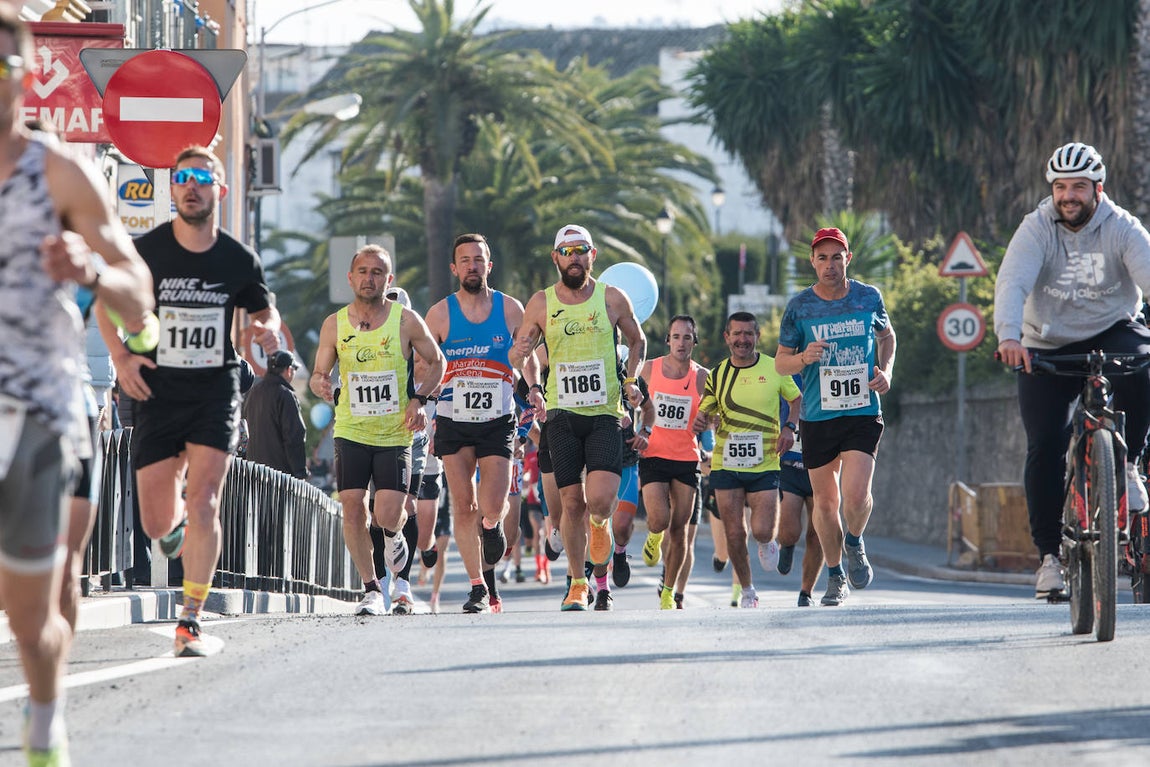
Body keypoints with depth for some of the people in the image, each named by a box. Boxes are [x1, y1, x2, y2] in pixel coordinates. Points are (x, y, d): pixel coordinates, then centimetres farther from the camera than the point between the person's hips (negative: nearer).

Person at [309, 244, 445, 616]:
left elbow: (436, 362, 8)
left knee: (387, 515, -10)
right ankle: (371, 589, 6)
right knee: (353, 509, -7)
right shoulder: (334, 325, 0)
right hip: (351, 432, 2)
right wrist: (319, 384, -17)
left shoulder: (407, 321, -5)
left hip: (396, 434, -2)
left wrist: (420, 399, -7)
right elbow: (318, 373, 7)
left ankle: (394, 534, 29)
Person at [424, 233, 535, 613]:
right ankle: (478, 587, 6)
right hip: (453, 421, 0)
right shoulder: (440, 314, 0)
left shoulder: (511, 310, 2)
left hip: (498, 421, 0)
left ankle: (493, 525, 25)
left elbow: (529, 358, 13)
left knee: (492, 508, -11)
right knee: (464, 507, -3)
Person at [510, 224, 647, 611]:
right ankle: (578, 585, 15)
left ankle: (599, 523, 21)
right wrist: (533, 386, -7)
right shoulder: (541, 303, 3)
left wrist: (631, 380, 1)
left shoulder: (612, 299, 2)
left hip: (605, 415, -1)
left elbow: (637, 341, 17)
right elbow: (519, 351, 12)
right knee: (572, 503, 0)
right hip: (562, 416, 1)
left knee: (600, 499, -17)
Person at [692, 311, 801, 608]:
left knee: (762, 531, -11)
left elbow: (799, 400, 12)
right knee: (734, 534, 0)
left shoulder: (775, 369, 0)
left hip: (765, 465, -2)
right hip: (726, 465, 2)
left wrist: (789, 428, -5)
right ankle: (746, 590, 19)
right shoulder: (717, 374, 4)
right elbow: (706, 414, 12)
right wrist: (700, 422, -12)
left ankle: (766, 542, 27)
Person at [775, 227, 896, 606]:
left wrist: (886, 372, 3)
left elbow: (886, 335, 21)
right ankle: (835, 576, 25)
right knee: (825, 501, 7)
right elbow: (780, 363, 5)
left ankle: (855, 543, 14)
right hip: (817, 416, 1)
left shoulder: (869, 297, 2)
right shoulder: (799, 307, -1)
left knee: (856, 495, -18)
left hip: (863, 413, -1)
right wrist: (803, 358, -17)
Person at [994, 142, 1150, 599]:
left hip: (1112, 331, 0)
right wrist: (1008, 336, -46)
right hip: (1048, 346, 0)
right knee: (1045, 449, -11)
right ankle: (1049, 555, 0)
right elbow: (1012, 282, -27)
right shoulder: (1037, 229, -12)